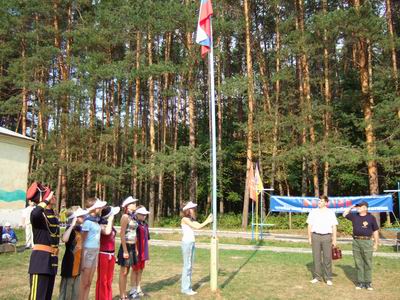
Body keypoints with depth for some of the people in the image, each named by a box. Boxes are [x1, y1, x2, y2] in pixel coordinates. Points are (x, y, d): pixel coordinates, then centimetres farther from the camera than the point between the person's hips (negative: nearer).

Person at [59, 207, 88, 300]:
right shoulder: (70, 229, -16)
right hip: (70, 265, -8)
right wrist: (72, 225, -34)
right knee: (66, 291, 3)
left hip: (78, 265, 8)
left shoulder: (80, 229, 8)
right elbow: (64, 239, -40)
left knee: (76, 292, 16)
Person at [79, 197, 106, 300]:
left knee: (89, 282, 14)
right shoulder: (88, 222, -15)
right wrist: (83, 261, -14)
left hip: (96, 252, 8)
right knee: (84, 283, 3)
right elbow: (82, 242, -13)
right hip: (88, 252, -7)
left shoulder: (97, 220, 7)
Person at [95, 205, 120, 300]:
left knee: (109, 280, 16)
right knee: (102, 280, 3)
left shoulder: (111, 226, 9)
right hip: (103, 255, -8)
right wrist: (110, 219, -27)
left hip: (111, 255, 8)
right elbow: (107, 232, -38)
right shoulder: (101, 225, -15)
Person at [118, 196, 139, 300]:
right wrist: (125, 250, -20)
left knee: (127, 272, 14)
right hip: (126, 246, -8)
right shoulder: (125, 217, -13)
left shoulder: (133, 217, 11)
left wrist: (135, 248, 15)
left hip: (132, 247, 8)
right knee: (123, 272, 1)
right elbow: (122, 234, -17)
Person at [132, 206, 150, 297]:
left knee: (141, 270, 15)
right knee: (135, 270, 6)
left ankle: (138, 288, 26)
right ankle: (134, 289, 17)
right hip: (137, 251, -7)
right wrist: (136, 251, -20)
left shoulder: (145, 224, 9)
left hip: (143, 251, 7)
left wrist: (146, 251, 16)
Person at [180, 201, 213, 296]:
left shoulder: (191, 219, 15)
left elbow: (199, 225, 5)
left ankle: (187, 287, 17)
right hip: (187, 243, -9)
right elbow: (197, 227, -17)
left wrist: (207, 221, -3)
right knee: (187, 266, -3)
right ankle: (185, 288, 4)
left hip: (192, 243, 9)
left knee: (190, 266, 10)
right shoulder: (185, 219, -11)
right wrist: (207, 221, -10)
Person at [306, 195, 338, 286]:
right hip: (316, 236, 1)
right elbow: (310, 225, 8)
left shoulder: (331, 213, 4)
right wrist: (309, 237, 3)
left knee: (327, 258, 1)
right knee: (316, 257, 4)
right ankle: (317, 277, 13)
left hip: (327, 236, -1)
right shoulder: (313, 212, 7)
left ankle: (328, 278, 8)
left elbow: (334, 226, 3)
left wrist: (334, 239, -2)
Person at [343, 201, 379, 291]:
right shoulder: (354, 216, 10)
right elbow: (344, 214, 20)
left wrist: (376, 243, 0)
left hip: (367, 242, -3)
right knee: (358, 263, 6)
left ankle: (368, 283, 11)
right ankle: (360, 282, 14)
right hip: (356, 241, 3)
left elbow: (375, 231, 3)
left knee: (368, 263, 2)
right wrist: (351, 207, 11)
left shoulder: (371, 217, 0)